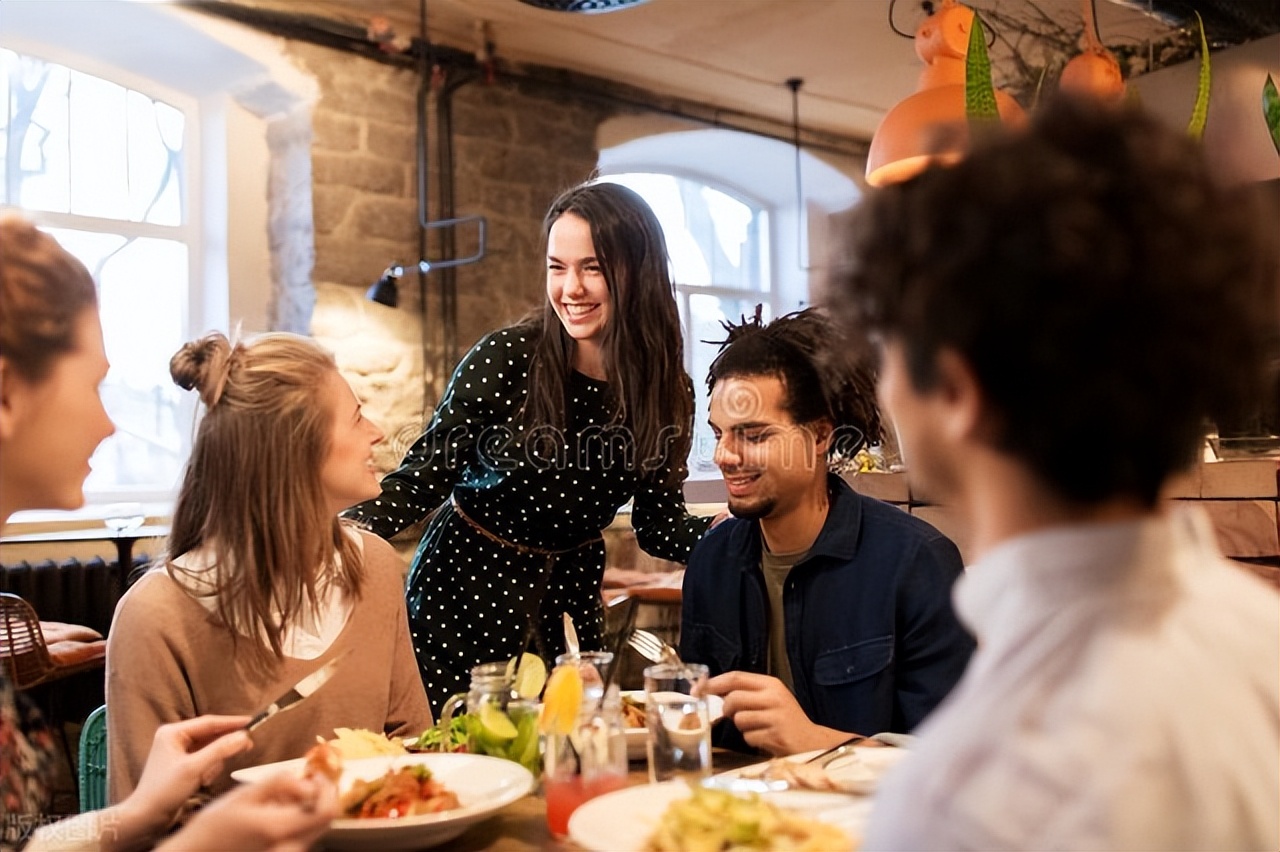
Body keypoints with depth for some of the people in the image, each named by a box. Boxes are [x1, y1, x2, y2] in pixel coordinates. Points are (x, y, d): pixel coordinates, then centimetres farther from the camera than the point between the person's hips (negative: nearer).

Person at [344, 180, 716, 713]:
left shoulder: (669, 392, -9)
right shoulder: (506, 358, -19)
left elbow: (658, 525, -2)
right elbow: (421, 479, -15)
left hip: (566, 599, 3)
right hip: (465, 587, -3)